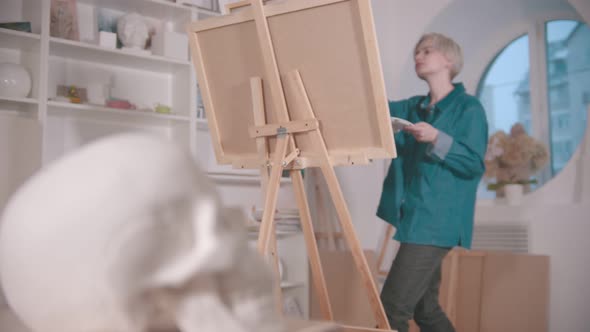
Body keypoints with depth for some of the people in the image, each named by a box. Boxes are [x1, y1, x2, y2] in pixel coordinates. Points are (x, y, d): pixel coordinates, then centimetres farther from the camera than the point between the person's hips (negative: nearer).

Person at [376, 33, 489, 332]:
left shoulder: (468, 108, -5)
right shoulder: (414, 107, 15)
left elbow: (475, 165, -10)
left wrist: (437, 139, -22)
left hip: (435, 222, -8)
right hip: (414, 219, 8)